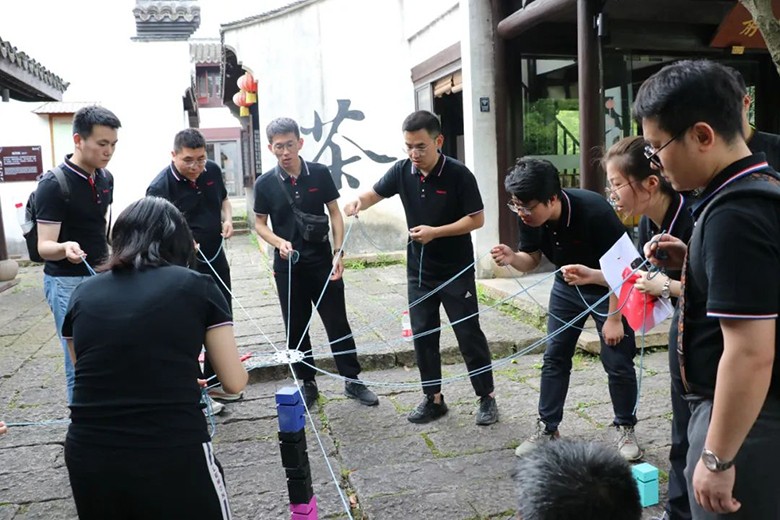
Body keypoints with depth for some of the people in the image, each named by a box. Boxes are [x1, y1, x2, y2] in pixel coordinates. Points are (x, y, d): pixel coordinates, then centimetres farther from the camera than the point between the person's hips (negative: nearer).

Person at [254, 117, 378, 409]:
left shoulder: (320, 174, -4)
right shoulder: (265, 183, -3)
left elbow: (334, 214, 2)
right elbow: (260, 224, 5)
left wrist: (338, 253, -6)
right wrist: (279, 242, -14)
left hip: (322, 261, 0)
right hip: (287, 266, 1)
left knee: (338, 322, 4)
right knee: (296, 328, 9)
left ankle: (352, 381, 17)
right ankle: (307, 383, 24)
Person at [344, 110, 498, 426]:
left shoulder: (458, 174, -16)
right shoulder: (402, 171, -4)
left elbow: (477, 219, -13)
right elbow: (376, 193, 8)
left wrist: (436, 232, -22)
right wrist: (359, 203, -15)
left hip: (456, 271, -4)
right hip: (419, 271, 5)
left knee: (468, 333, 2)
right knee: (423, 335, 9)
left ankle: (487, 398, 17)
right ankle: (433, 399, 23)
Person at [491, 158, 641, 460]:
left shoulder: (594, 212, -34)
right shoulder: (529, 218, -19)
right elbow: (532, 260, -5)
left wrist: (614, 318, -21)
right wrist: (512, 258, -29)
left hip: (609, 290, -5)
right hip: (567, 288, 5)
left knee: (617, 362, -1)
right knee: (554, 357, 5)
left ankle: (625, 429, 20)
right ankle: (547, 428, 17)